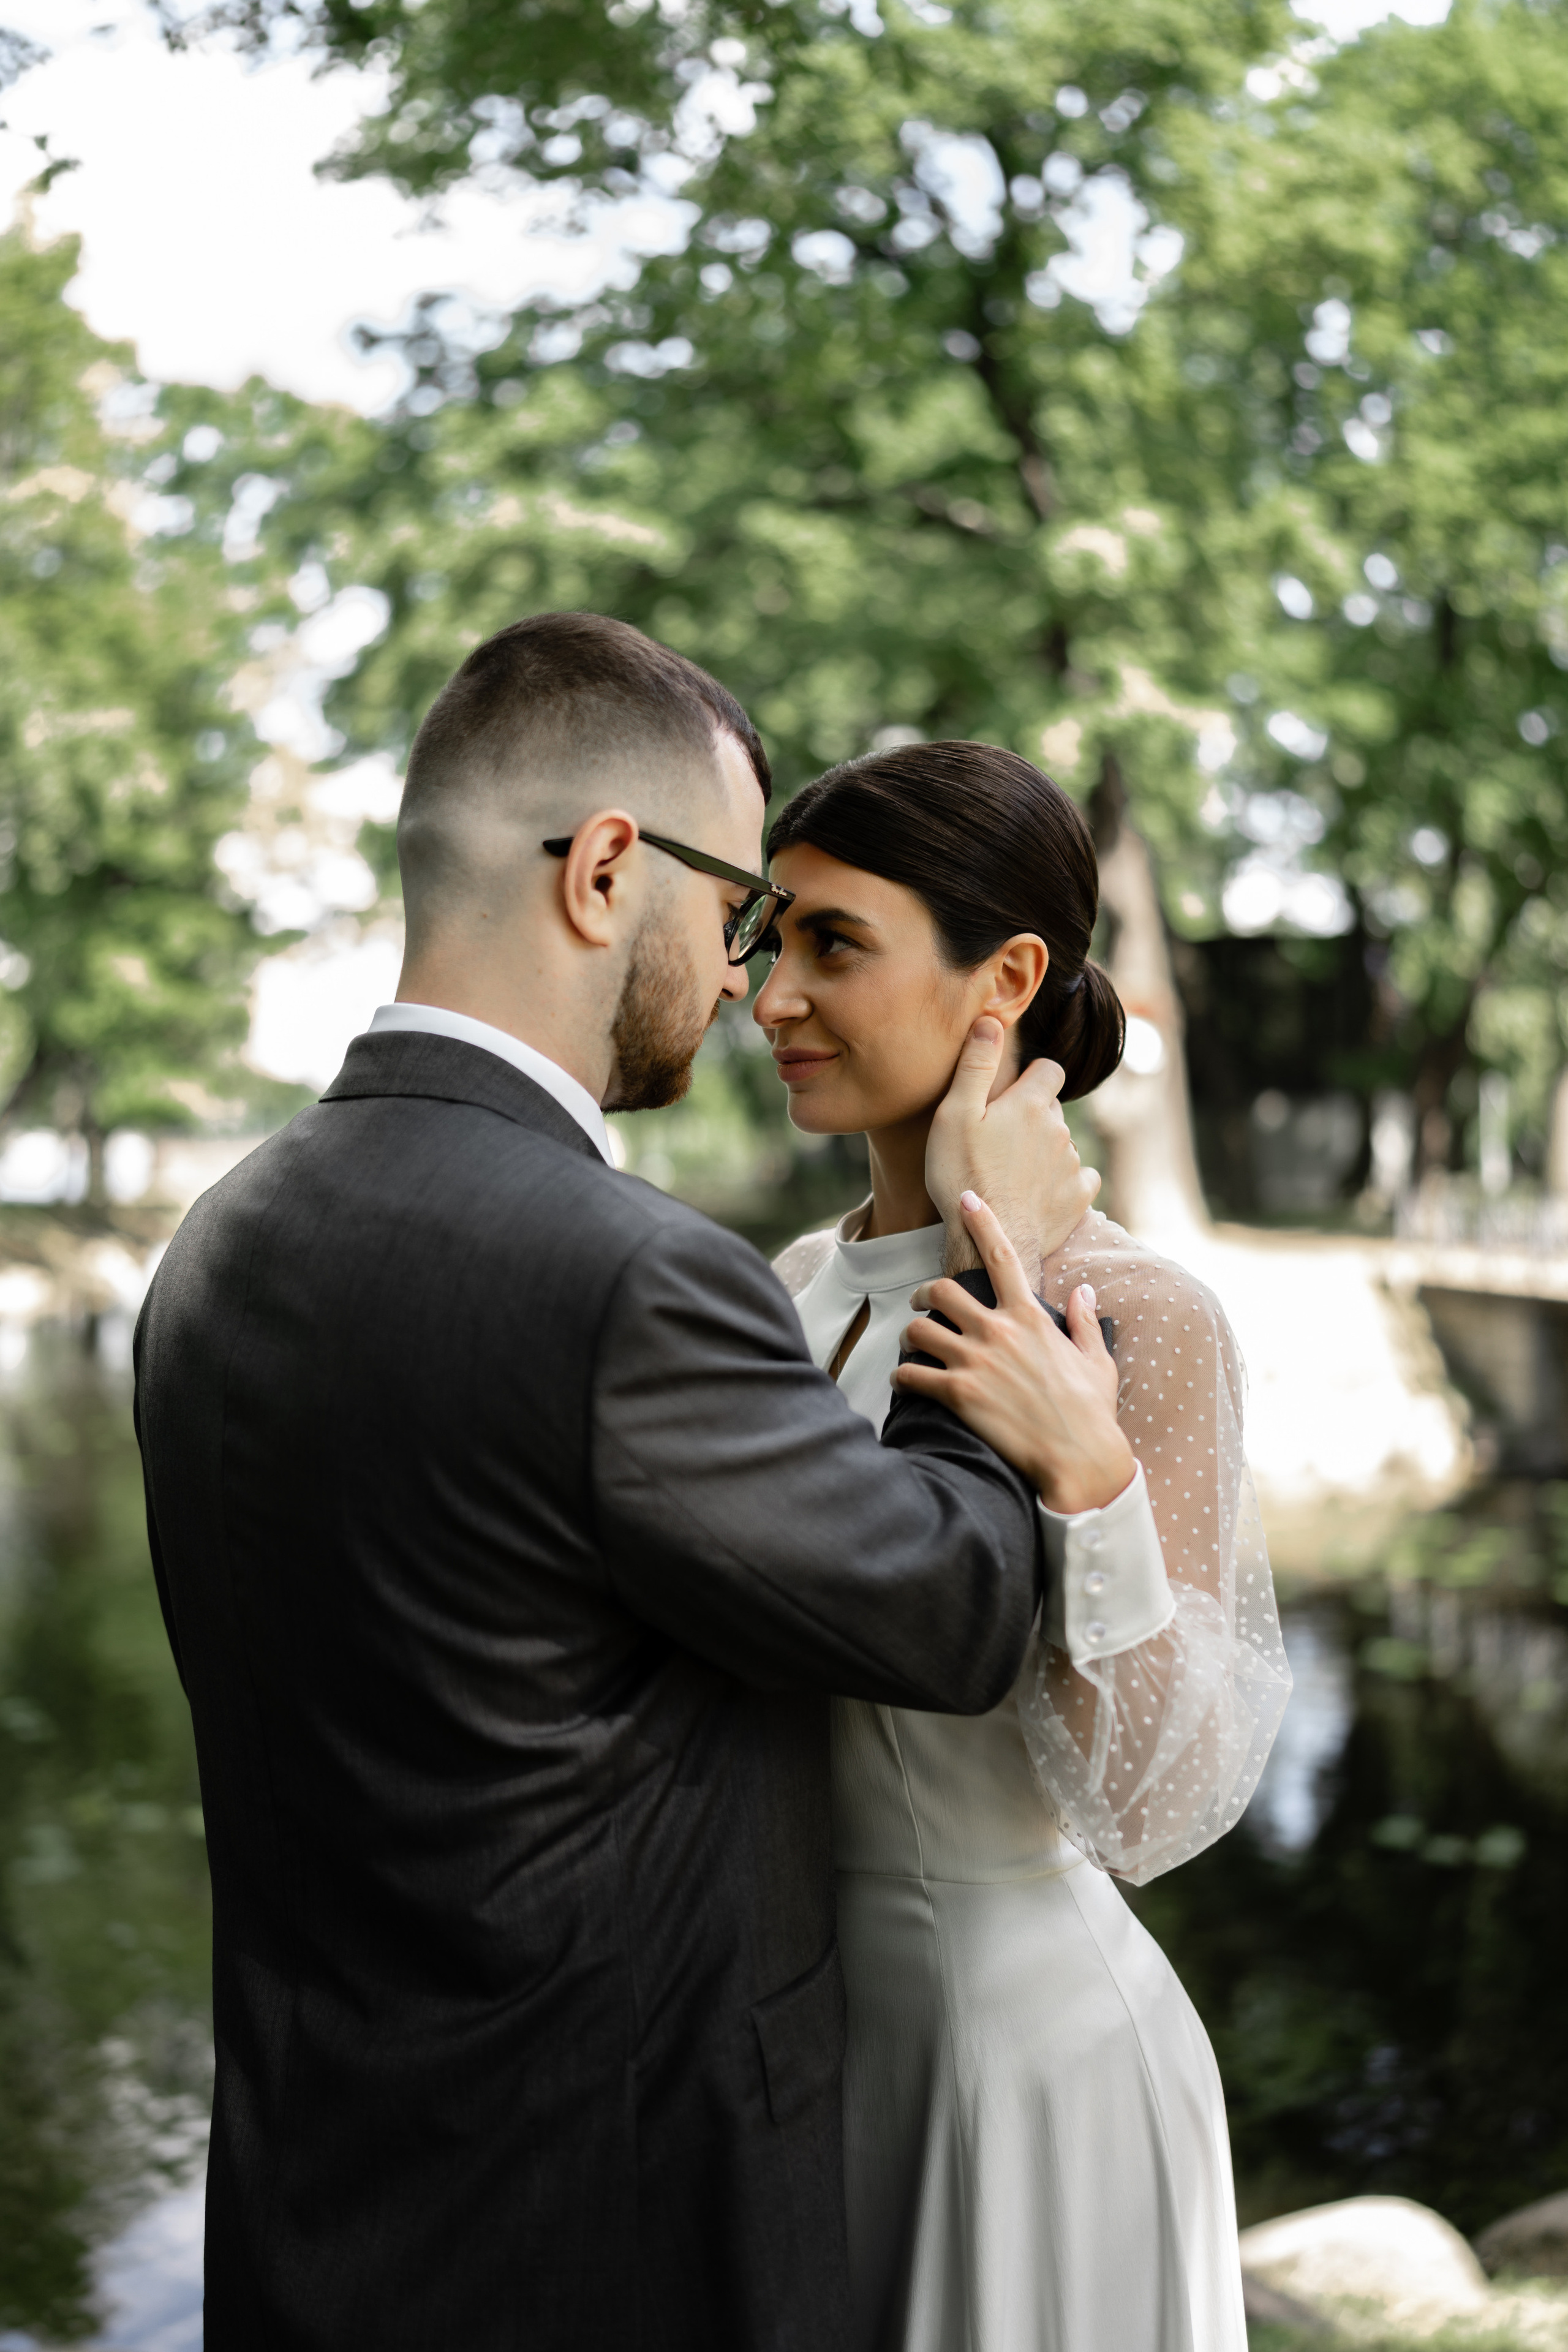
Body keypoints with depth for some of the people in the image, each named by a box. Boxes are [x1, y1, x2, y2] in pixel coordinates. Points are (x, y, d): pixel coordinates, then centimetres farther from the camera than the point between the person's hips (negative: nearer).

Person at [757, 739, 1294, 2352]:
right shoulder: (805, 1283, 3)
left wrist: (1087, 1485, -33)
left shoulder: (1135, 1317, -19)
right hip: (803, 2004, 7)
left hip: (1020, 2023, -7)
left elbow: (1154, 1807, -20)